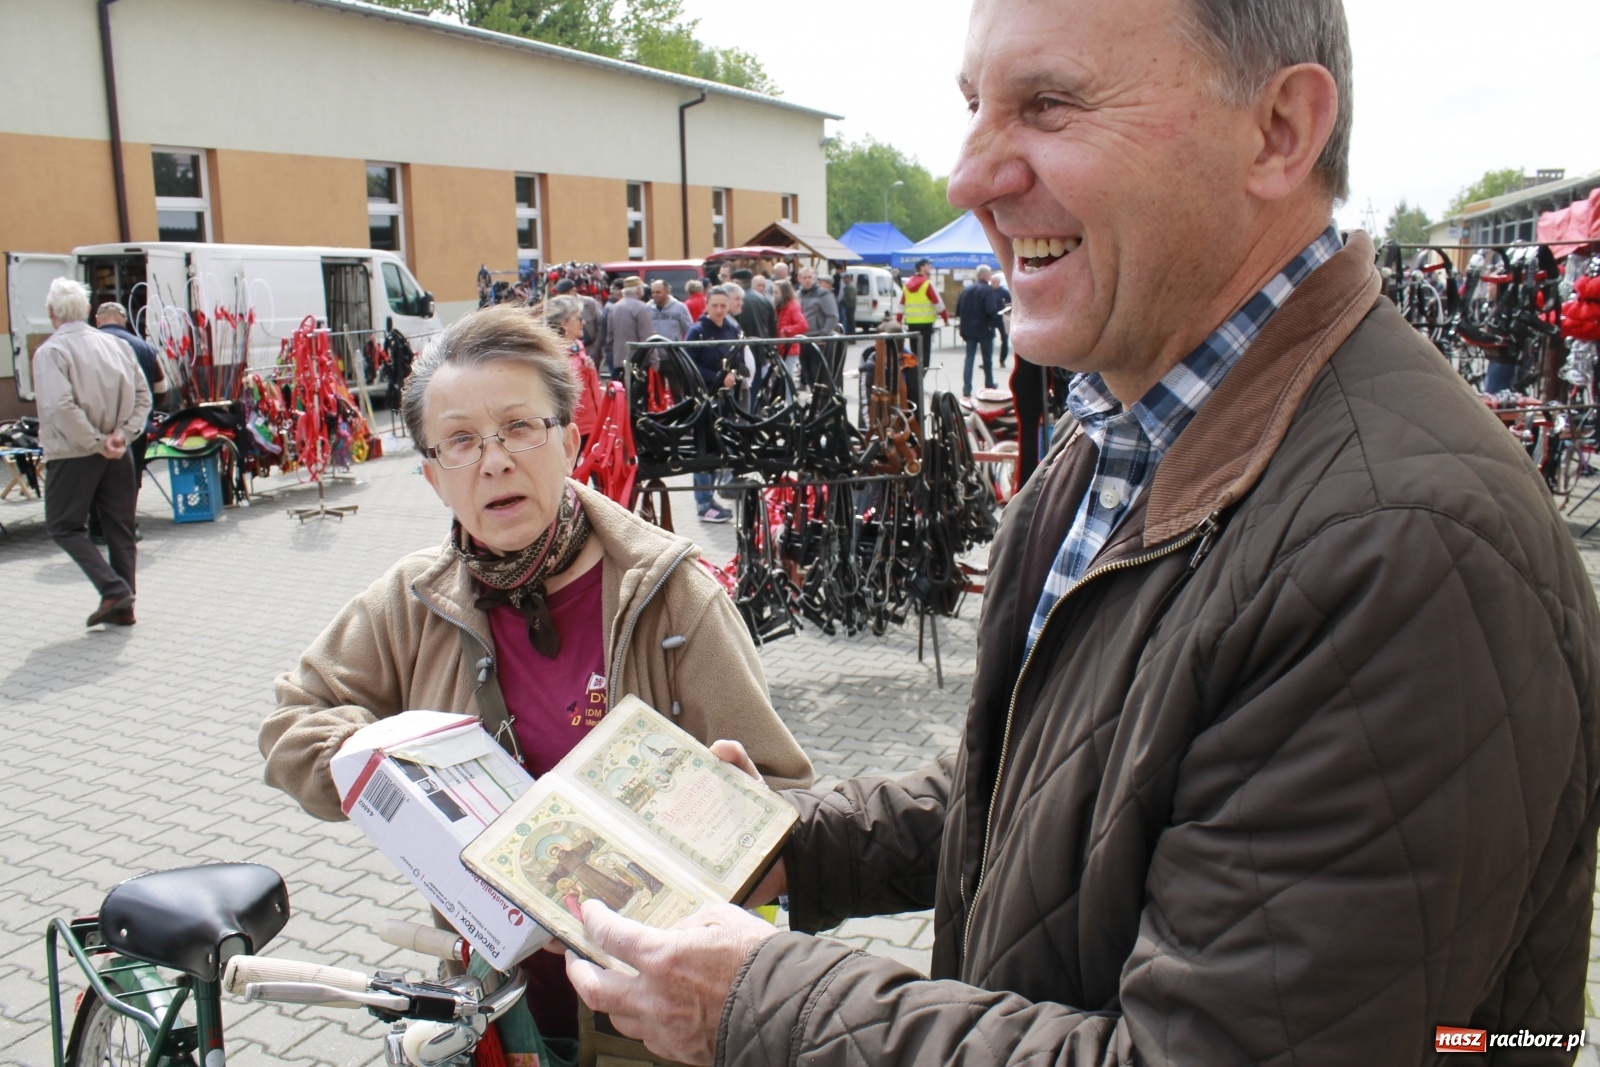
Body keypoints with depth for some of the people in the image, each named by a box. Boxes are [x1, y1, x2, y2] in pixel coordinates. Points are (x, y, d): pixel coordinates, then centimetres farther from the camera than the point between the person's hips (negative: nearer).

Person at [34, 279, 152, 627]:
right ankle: (123, 606, 15)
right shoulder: (116, 344, 5)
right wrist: (123, 434, -3)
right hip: (118, 454, 5)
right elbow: (143, 395, 3)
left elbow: (60, 407, -23)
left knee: (64, 526, 8)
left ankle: (113, 589, -6)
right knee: (120, 529, 11)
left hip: (73, 455, -5)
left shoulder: (51, 351, -12)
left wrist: (95, 442, -15)